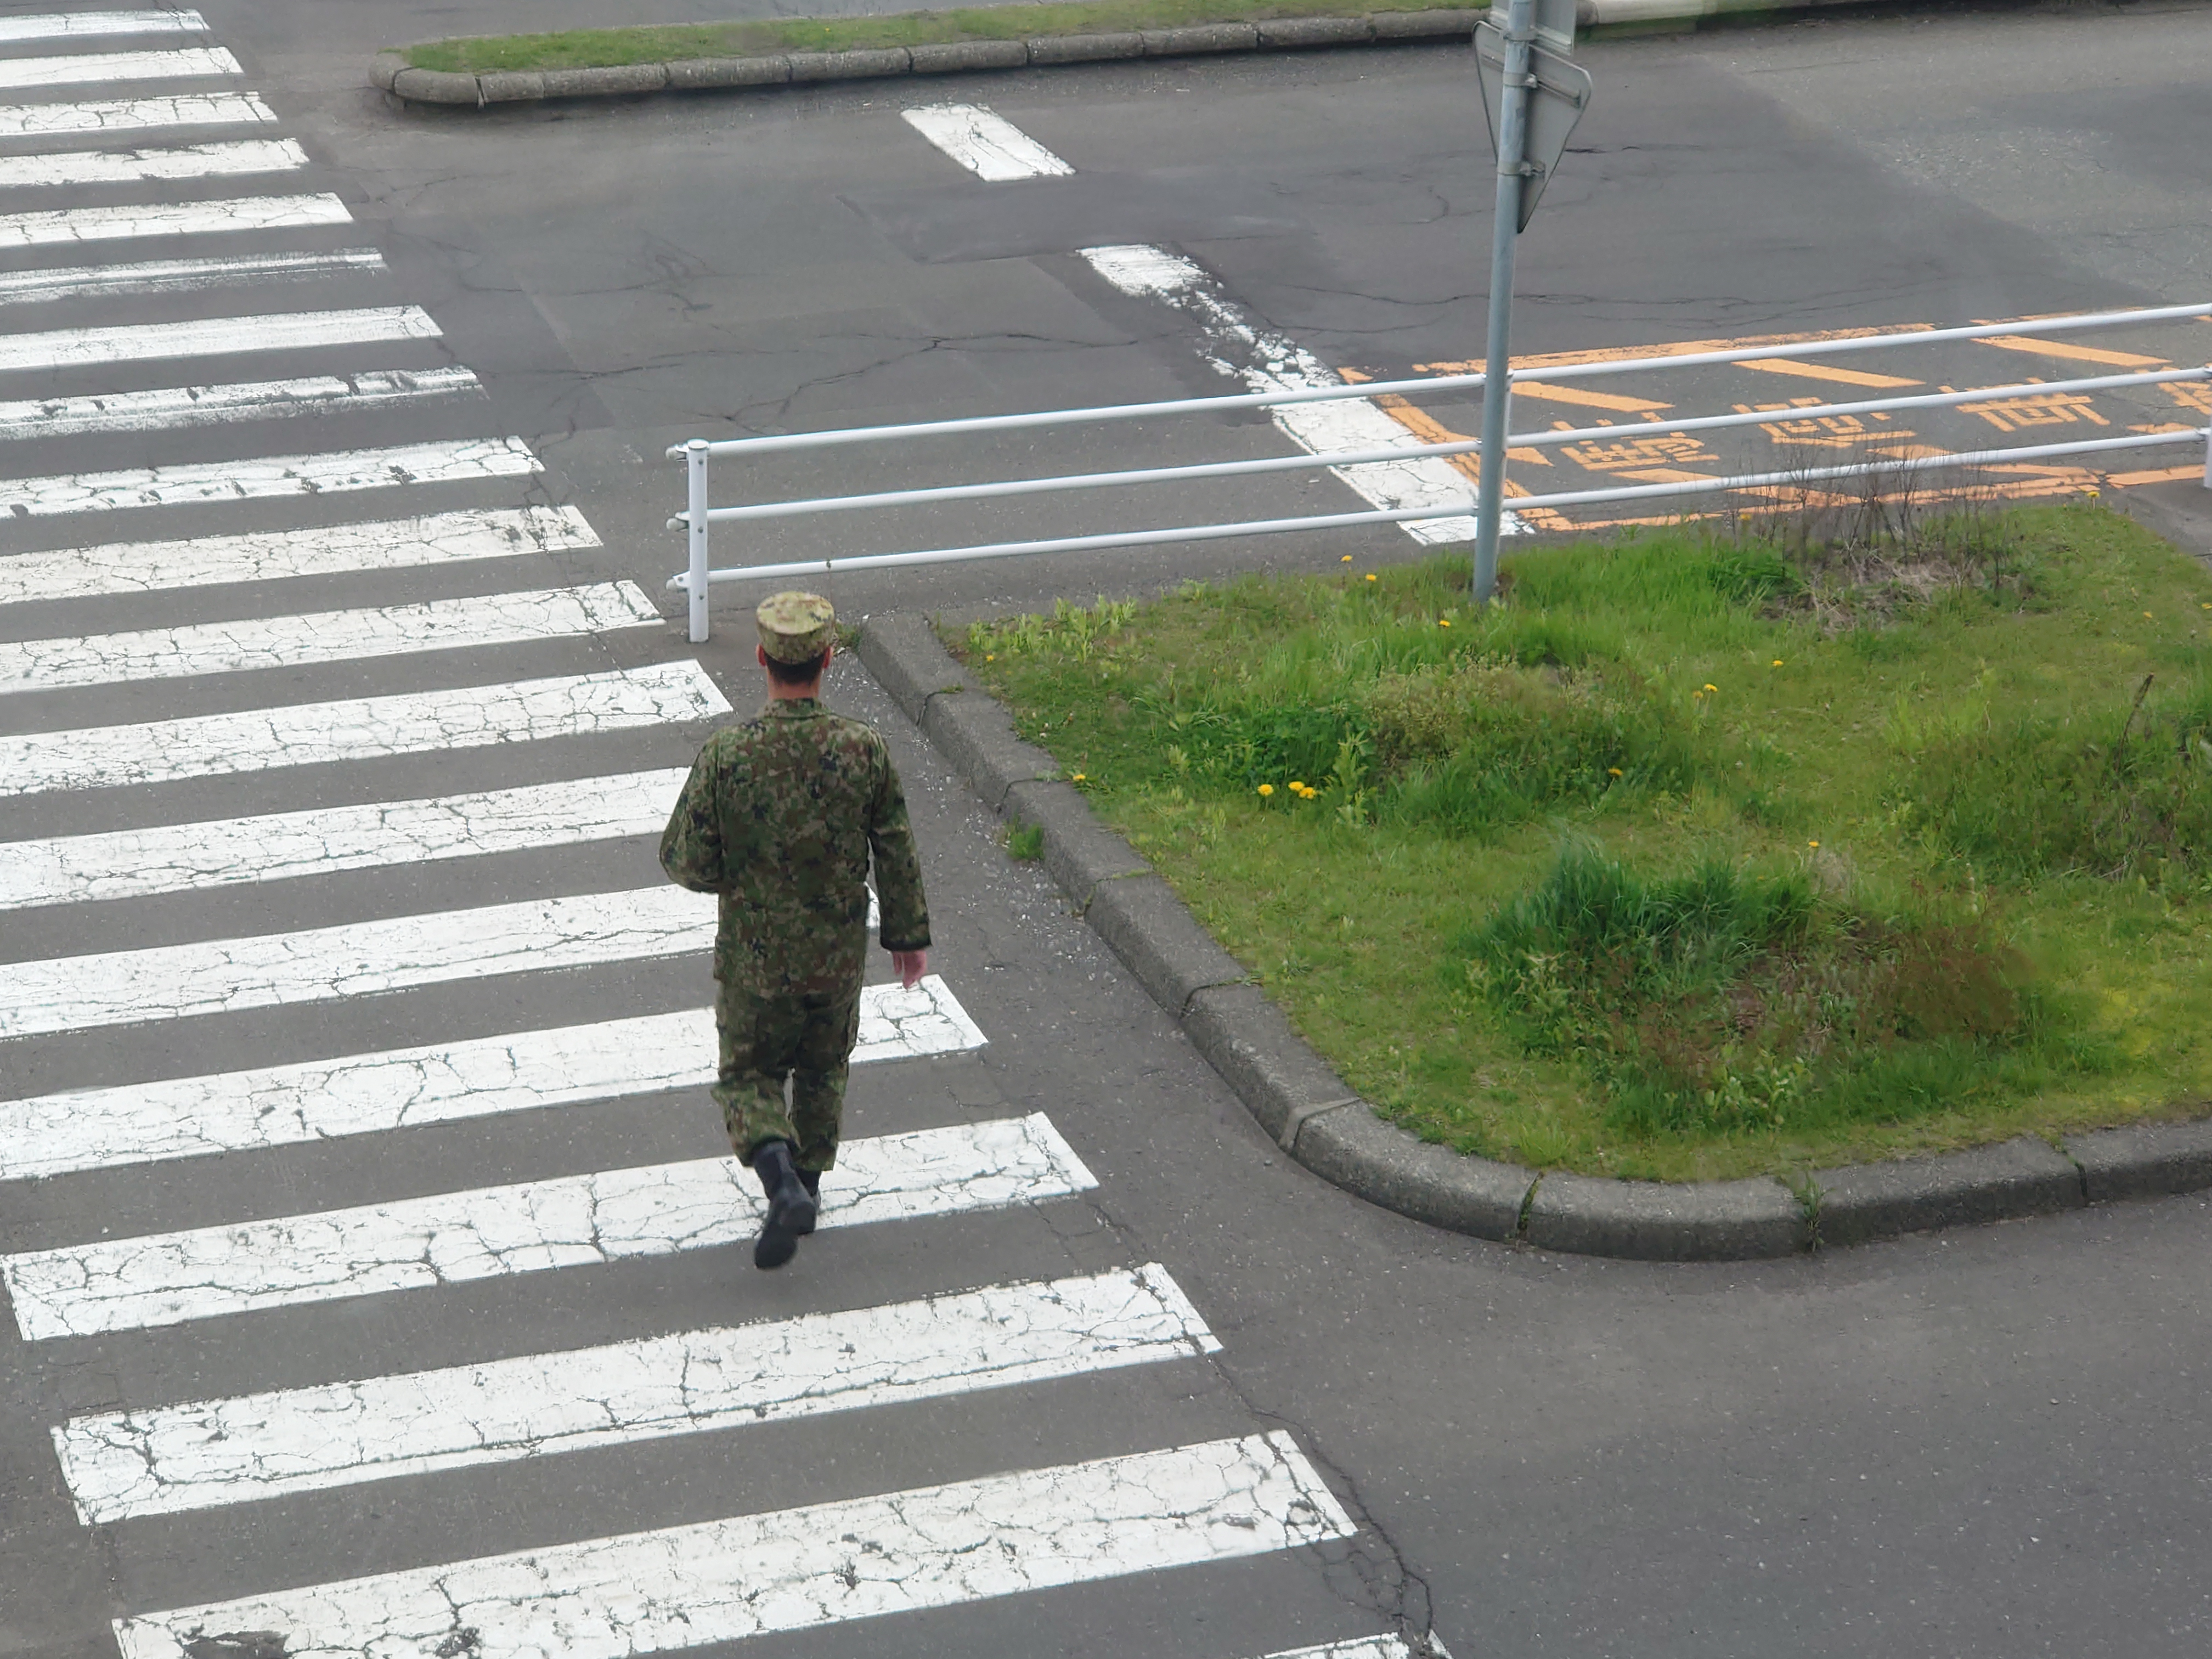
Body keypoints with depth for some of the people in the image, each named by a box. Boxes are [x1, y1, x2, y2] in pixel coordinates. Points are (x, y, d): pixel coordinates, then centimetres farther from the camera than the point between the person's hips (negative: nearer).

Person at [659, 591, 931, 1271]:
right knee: (823, 1066, 26)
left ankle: (781, 1177, -9)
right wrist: (909, 933, 9)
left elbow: (685, 862, -14)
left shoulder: (727, 754, -20)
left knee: (748, 1074, 15)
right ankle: (809, 1179, 36)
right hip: (839, 953, 2)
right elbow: (897, 853, -5)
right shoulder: (864, 749, -15)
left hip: (753, 955, -2)